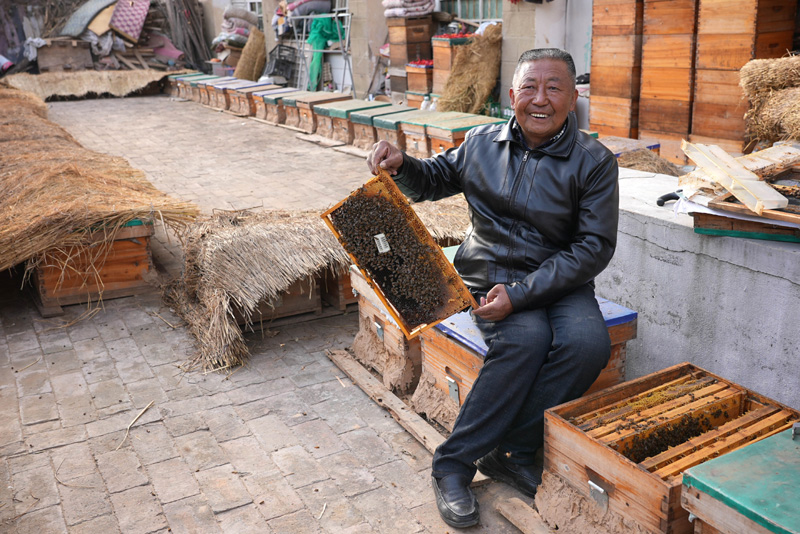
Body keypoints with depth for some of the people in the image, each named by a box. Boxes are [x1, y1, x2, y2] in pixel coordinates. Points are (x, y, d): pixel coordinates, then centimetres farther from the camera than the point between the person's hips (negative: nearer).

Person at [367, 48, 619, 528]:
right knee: (526, 338, -30)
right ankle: (453, 465, -18)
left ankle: (512, 452, -12)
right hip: (489, 273, 0)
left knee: (589, 343, -29)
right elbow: (434, 179, 20)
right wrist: (401, 165, -6)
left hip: (559, 278, 1)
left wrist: (519, 293, -20)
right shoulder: (482, 144, 2)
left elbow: (594, 247, -10)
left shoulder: (594, 162, -5)